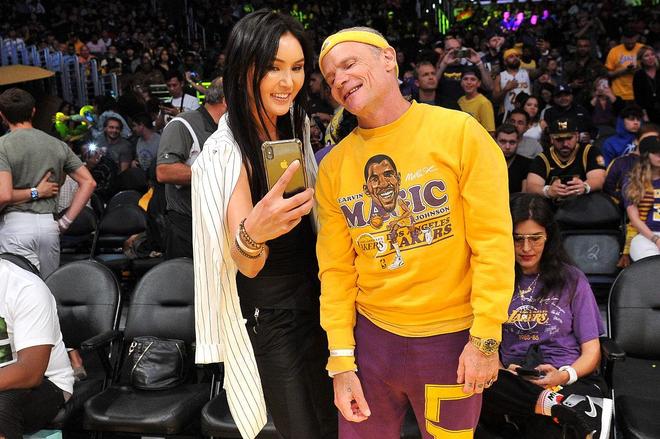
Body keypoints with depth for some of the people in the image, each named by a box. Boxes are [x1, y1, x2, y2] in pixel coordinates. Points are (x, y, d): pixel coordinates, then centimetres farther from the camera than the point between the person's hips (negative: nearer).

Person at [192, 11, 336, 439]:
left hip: (315, 297, 7)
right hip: (271, 318, -7)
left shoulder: (295, 129, 0)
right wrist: (252, 234, -48)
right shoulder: (227, 151, -23)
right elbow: (247, 266, -28)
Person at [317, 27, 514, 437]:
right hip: (370, 334, 3)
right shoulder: (333, 165, 0)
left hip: (452, 337, -2)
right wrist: (341, 360, 0)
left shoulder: (459, 132, -10)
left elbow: (493, 241, -11)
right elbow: (336, 268, 2)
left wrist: (486, 337, -12)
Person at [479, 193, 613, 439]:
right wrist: (500, 371, -14)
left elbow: (591, 350, 7)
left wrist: (564, 375, -14)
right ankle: (578, 412, -26)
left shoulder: (572, 280, 8)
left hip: (570, 382, -3)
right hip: (514, 382, 3)